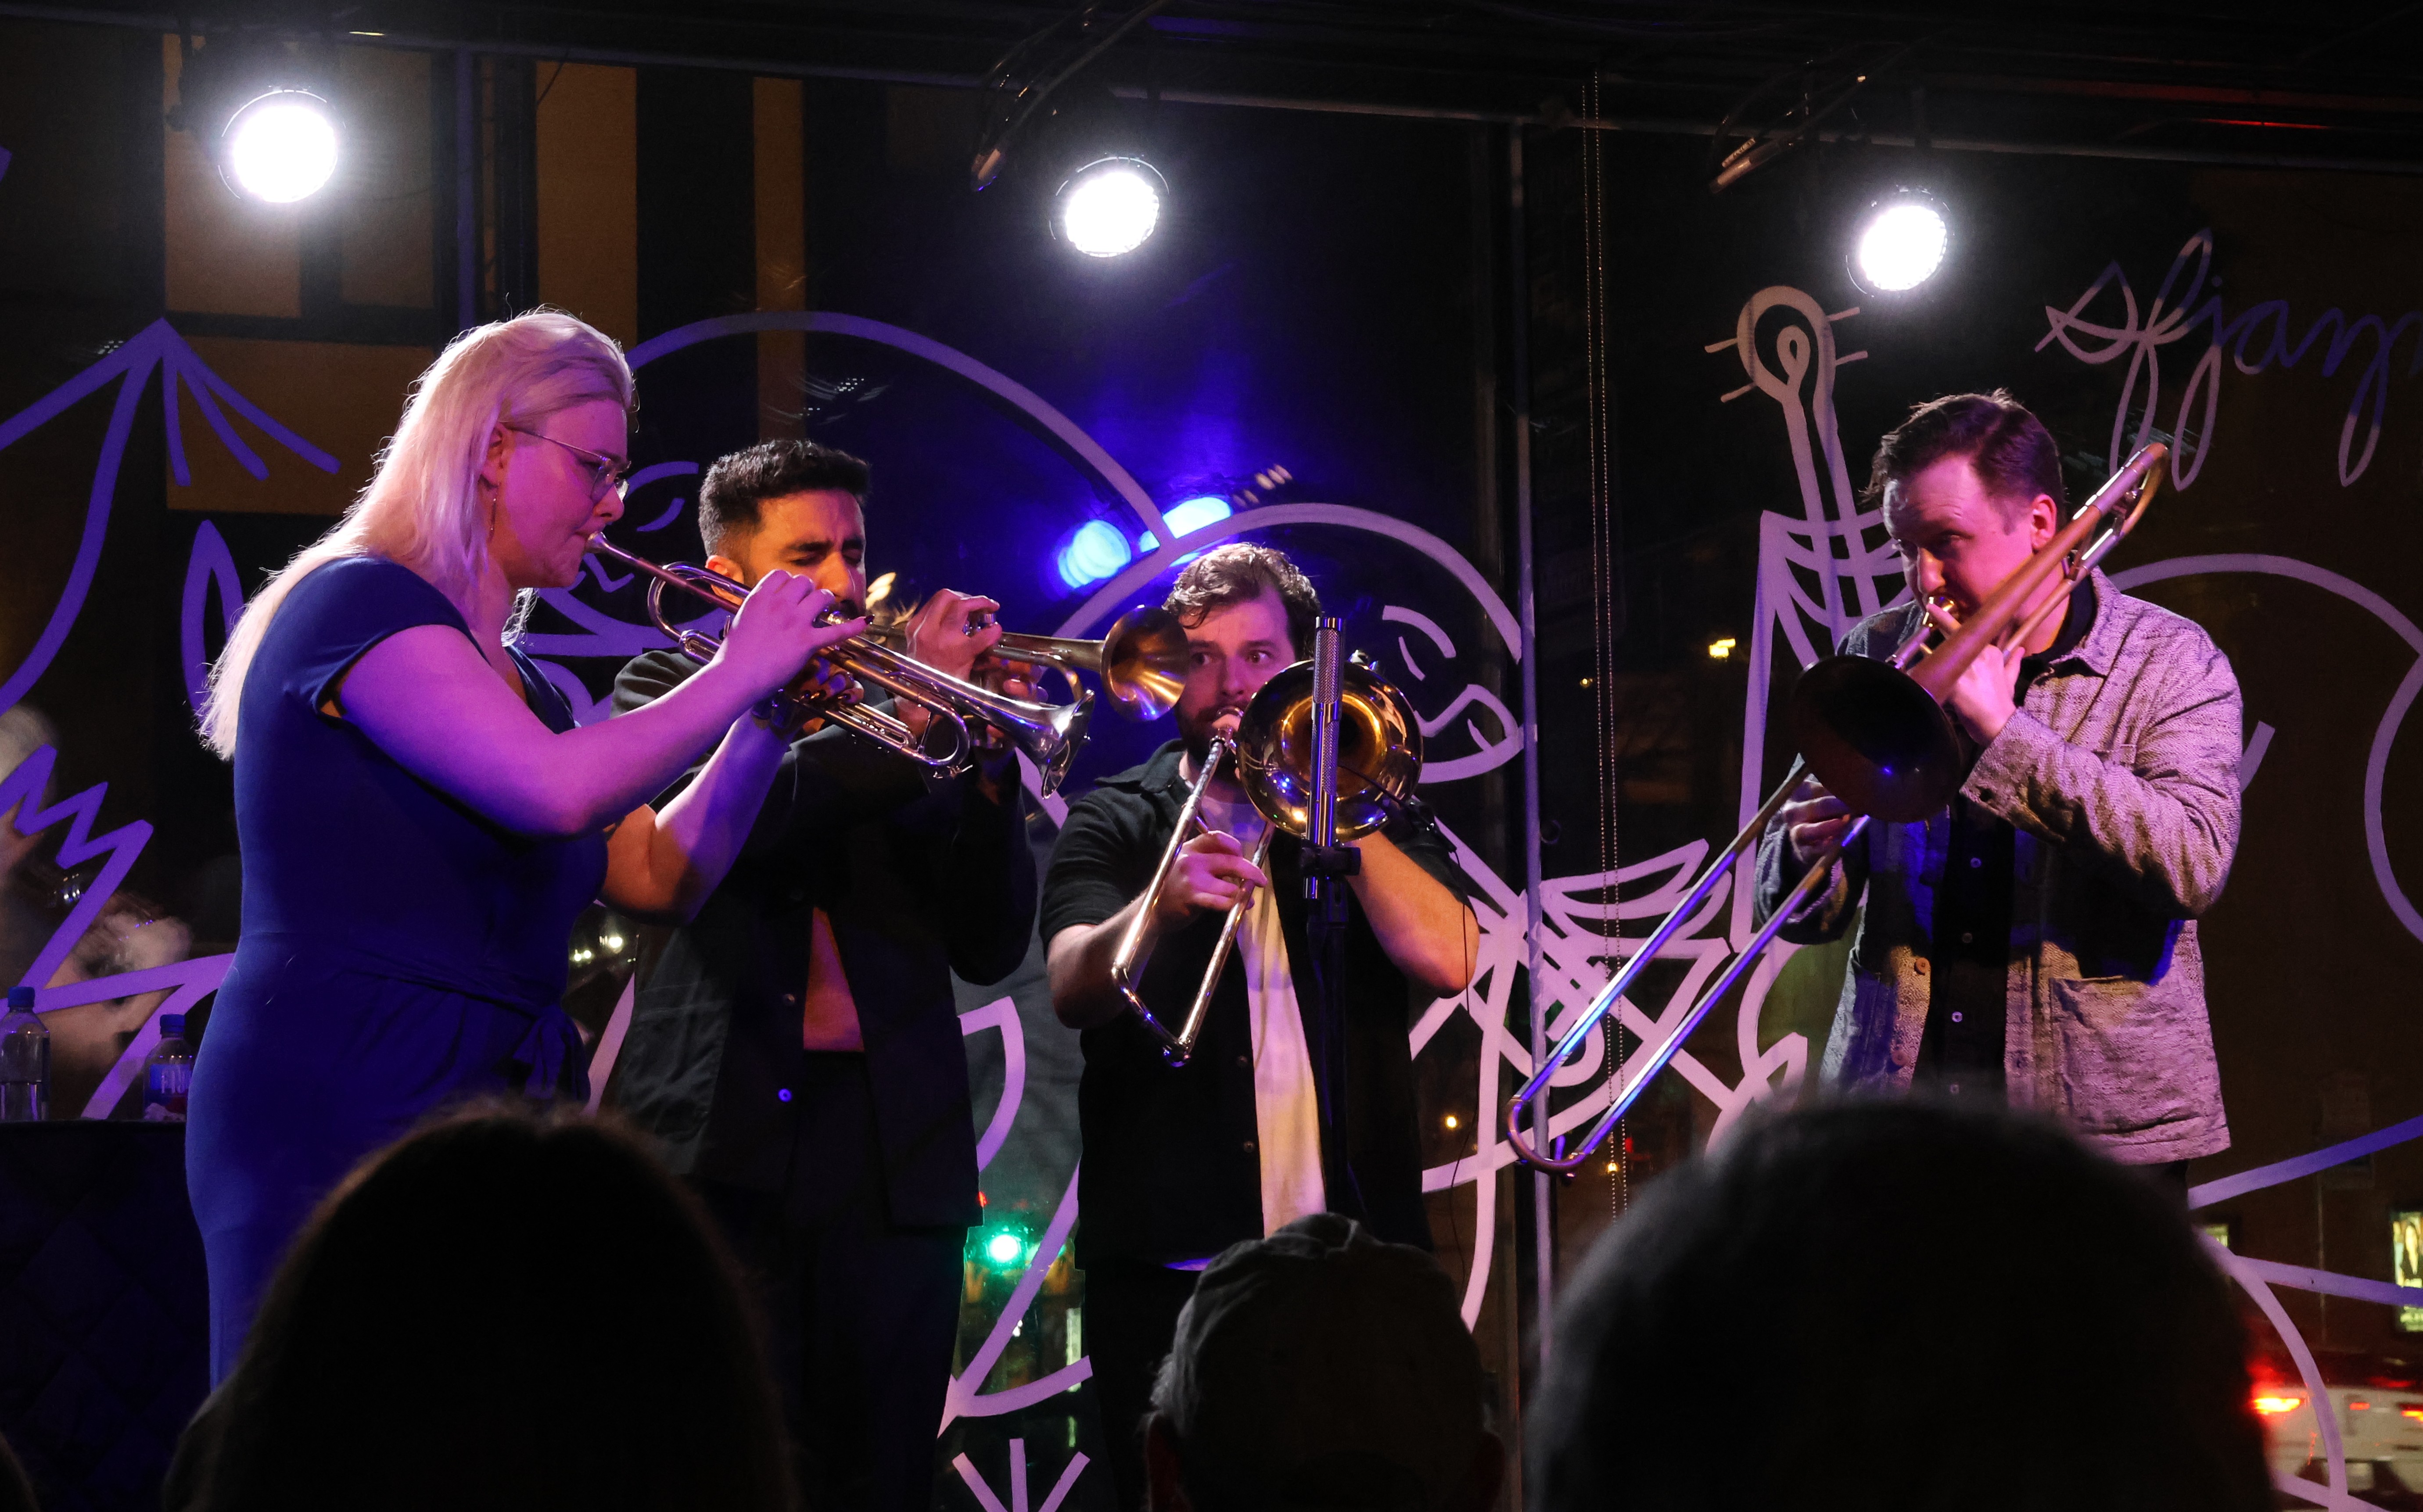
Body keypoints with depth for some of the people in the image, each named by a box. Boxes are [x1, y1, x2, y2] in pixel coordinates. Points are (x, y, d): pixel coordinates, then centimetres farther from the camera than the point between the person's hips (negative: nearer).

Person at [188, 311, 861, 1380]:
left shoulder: (514, 681, 21)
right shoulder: (357, 600, -7)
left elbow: (660, 878, 18)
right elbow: (561, 789, -21)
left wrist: (769, 715, 7)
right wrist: (740, 672, -9)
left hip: (504, 1131, 8)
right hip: (344, 1125, -8)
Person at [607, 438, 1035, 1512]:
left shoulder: (905, 725, 17)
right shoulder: (672, 690, 11)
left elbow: (989, 948, 10)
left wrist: (986, 761, -4)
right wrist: (910, 719, -14)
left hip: (895, 1165, 3)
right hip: (720, 1152, -3)